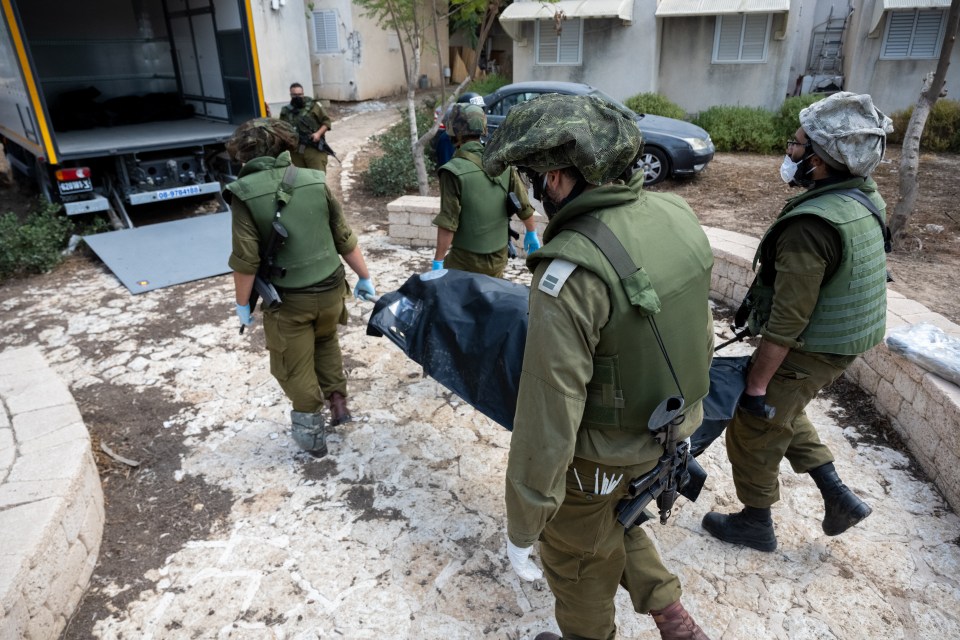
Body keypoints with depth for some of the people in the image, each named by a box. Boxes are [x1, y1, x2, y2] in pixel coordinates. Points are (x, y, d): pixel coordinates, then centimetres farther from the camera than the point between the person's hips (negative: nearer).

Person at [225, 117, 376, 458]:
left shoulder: (245, 193, -12)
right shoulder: (314, 180, -3)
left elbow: (246, 260, -13)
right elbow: (344, 238, 1)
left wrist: (243, 303, 1)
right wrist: (364, 277, 12)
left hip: (287, 300, -3)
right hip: (330, 290, 4)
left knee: (295, 368, 15)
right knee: (326, 340, 32)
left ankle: (312, 432, 27)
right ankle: (337, 401, 31)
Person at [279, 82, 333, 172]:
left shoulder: (313, 105, 2)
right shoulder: (286, 111, 13)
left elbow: (326, 121, 2)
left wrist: (318, 133, -11)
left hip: (314, 149, -4)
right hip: (296, 151, 4)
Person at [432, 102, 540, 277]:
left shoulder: (454, 171, -17)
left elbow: (448, 223, -19)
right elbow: (523, 205, 3)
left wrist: (438, 260, -12)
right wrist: (531, 233, 19)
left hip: (465, 261, -5)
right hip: (499, 256, 5)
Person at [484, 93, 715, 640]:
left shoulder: (571, 273, -33)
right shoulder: (679, 216, -9)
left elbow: (549, 414, -28)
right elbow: (702, 333, 5)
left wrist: (523, 528, -15)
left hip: (601, 459, -6)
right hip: (674, 432, 7)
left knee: (578, 561, 23)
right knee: (616, 520, 34)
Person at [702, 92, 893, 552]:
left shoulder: (810, 226, -30)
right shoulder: (863, 200, -1)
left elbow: (787, 322, -28)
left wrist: (756, 383, -20)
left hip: (805, 353, -9)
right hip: (842, 341, 9)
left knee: (753, 432, 11)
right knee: (781, 413, 30)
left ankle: (755, 524, 31)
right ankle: (838, 496, 33)